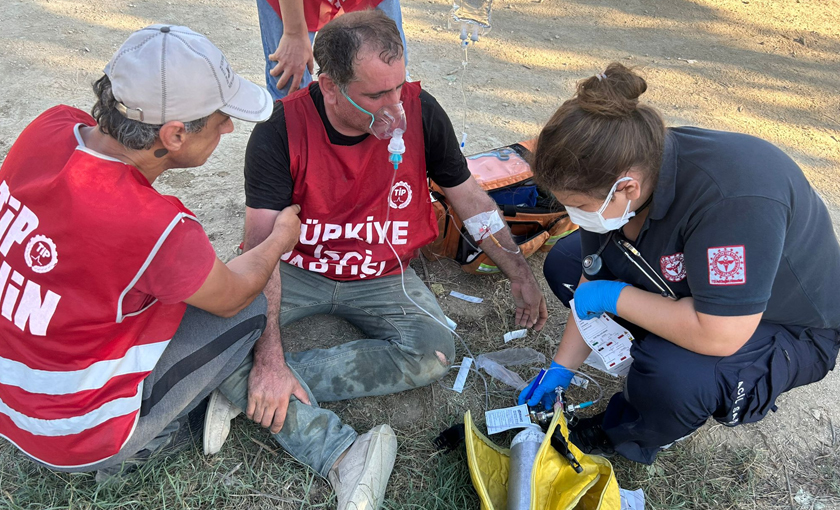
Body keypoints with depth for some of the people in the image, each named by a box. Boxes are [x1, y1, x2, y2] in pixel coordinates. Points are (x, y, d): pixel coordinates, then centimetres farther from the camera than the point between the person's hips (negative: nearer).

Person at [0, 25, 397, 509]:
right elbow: (233, 294, -13)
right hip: (75, 440, -7)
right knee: (248, 310, -2)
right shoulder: (153, 226, -34)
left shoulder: (52, 125, -14)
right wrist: (282, 237, 6)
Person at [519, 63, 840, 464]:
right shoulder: (615, 171, -16)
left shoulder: (733, 199, -41)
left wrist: (616, 297, -29)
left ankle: (626, 437, 0)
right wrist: (561, 369, 1)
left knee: (669, 376, -36)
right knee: (563, 264, 0)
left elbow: (719, 336, -40)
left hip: (788, 330, -7)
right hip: (683, 284, 7)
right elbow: (594, 282, -4)